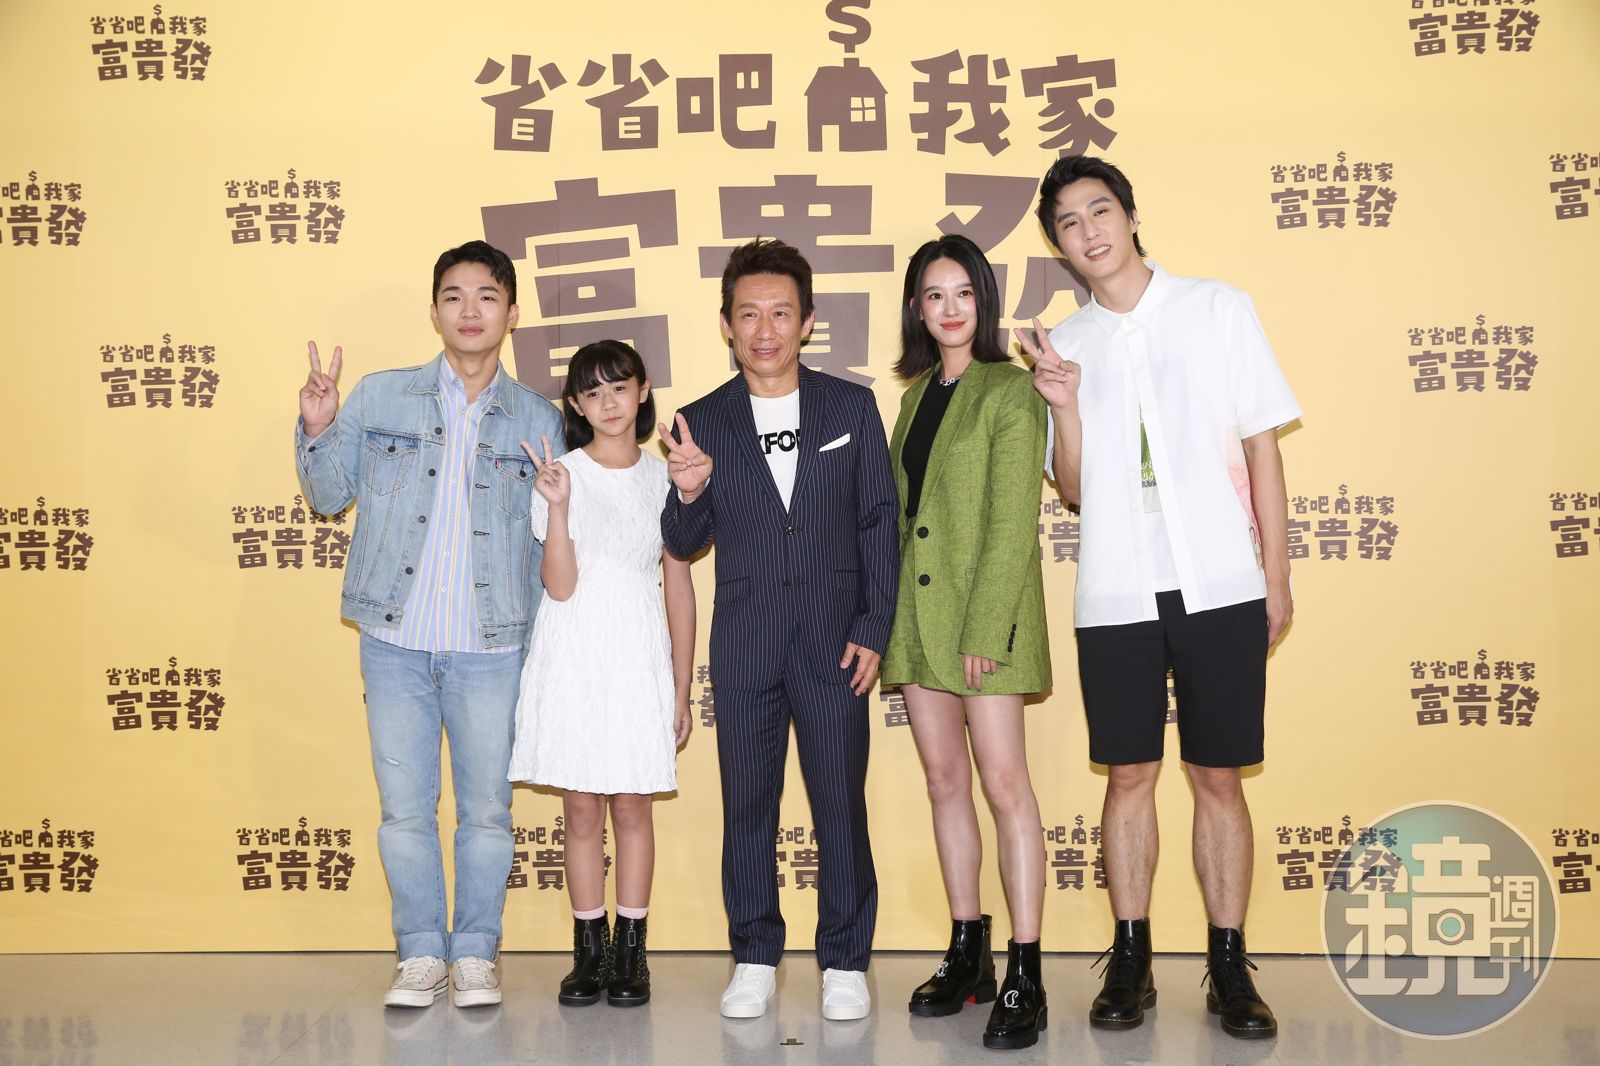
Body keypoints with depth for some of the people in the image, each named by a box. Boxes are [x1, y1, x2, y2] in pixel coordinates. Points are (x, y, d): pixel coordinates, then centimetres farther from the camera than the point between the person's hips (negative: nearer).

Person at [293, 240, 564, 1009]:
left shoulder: (537, 420, 5)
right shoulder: (381, 397, 4)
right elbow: (331, 495, 9)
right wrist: (317, 432, -8)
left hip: (490, 649, 0)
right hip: (395, 642, 1)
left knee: (486, 809, 7)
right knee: (404, 809, 7)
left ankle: (475, 953, 23)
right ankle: (422, 954, 23)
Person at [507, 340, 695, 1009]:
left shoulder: (662, 477, 6)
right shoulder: (561, 473, 0)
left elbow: (679, 588, 8)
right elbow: (560, 586, -8)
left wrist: (681, 689, 6)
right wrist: (558, 506, -22)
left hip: (639, 659, 1)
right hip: (572, 657, -1)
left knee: (632, 804, 2)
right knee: (582, 808, 4)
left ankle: (630, 953, 11)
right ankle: (589, 952, 14)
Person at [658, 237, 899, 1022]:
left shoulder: (852, 407, 2)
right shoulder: (702, 423, 3)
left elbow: (879, 522, 3)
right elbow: (683, 545, 5)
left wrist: (873, 631, -3)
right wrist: (687, 492, -18)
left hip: (835, 641, -1)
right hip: (743, 646, 1)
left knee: (841, 804, 5)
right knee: (747, 805, 8)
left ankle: (844, 962, 19)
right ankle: (754, 958, 22)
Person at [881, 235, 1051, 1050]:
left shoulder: (1009, 390, -6)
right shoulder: (918, 394, 15)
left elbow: (1011, 523, -12)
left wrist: (985, 628, -17)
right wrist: (884, 618, 9)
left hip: (986, 611, -7)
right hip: (915, 614, 7)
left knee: (1005, 783, -7)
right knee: (945, 782, 10)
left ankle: (1024, 980, -3)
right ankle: (966, 957, 20)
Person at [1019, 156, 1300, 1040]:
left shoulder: (1218, 308, 5)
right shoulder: (1064, 343, 10)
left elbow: (1261, 445, 5)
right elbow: (1073, 488, 9)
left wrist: (1276, 573, 1)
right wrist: (1064, 405, -8)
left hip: (1220, 587, -2)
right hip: (1114, 595, 2)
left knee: (1219, 776, 2)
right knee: (1129, 776, 5)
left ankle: (1229, 966, 11)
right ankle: (1130, 961, 14)